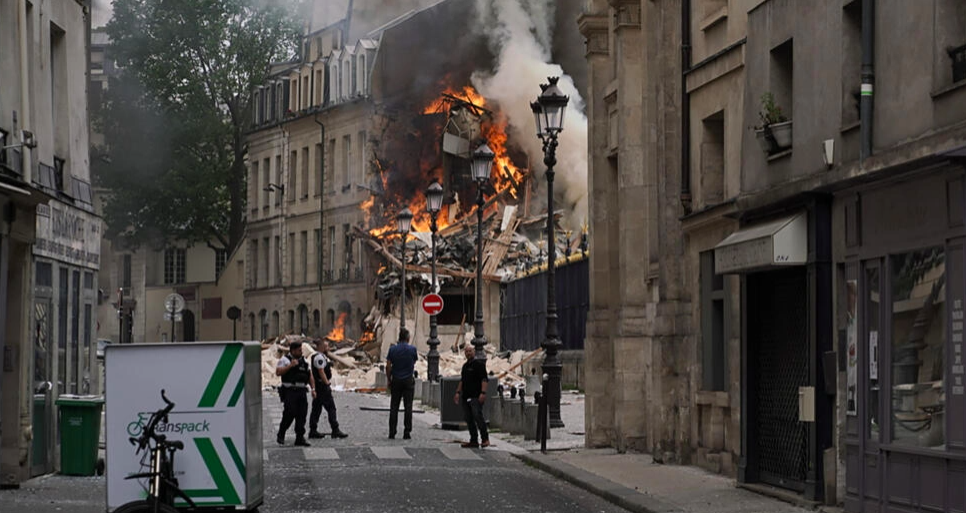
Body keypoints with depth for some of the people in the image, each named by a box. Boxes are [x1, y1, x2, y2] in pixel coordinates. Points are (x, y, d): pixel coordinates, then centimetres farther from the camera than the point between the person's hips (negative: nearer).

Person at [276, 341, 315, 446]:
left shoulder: (304, 361, 17)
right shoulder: (285, 360, 0)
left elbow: (310, 376, 18)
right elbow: (278, 372, -13)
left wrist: (313, 389, 7)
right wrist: (290, 366, -17)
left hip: (302, 391, 5)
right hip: (289, 391, -5)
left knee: (302, 414, -1)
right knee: (290, 413, -13)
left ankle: (300, 438, 3)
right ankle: (280, 435, 4)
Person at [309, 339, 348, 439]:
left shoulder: (321, 357, 19)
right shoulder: (319, 357, -14)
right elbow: (321, 372, -21)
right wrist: (327, 383, -18)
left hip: (319, 386, 11)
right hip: (322, 385, -11)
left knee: (316, 408, 10)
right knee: (331, 407, -10)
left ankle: (313, 431, 12)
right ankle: (335, 430, -12)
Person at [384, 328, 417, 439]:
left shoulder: (393, 349, -3)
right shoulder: (412, 349, -4)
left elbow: (388, 367, -4)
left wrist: (389, 380, 6)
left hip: (396, 380, 1)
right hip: (408, 380, -1)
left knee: (394, 407, 4)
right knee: (408, 407, 1)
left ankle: (392, 433, 2)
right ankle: (407, 432, -2)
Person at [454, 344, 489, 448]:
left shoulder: (479, 364, -6)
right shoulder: (465, 366, 19)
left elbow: (485, 379, -13)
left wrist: (483, 393, -22)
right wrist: (458, 392, 19)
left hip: (476, 397, -8)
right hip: (466, 397, 8)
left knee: (478, 416, -13)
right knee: (468, 419, 7)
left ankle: (485, 439, -6)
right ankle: (473, 441, 12)